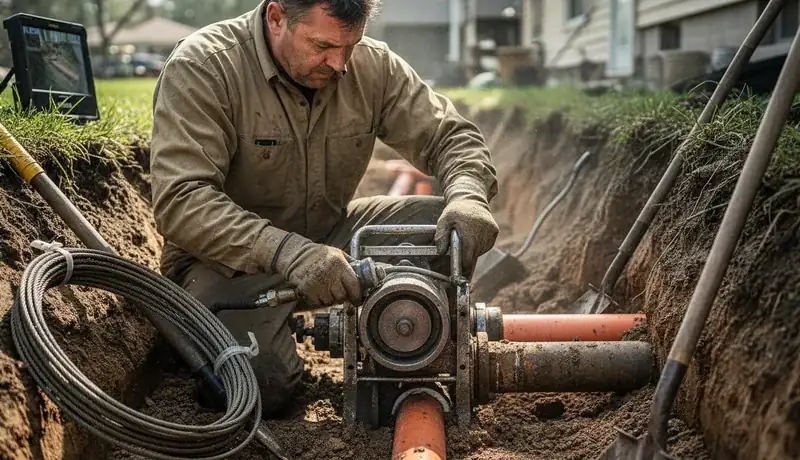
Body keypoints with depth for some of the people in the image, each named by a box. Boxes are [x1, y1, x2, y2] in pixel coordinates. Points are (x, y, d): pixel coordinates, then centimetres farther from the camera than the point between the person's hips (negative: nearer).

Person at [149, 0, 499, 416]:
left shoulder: (372, 65, -5)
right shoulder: (202, 67, -21)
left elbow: (451, 136, -3)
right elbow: (180, 201, -29)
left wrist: (467, 196, -28)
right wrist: (287, 252, -43)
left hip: (330, 236, 5)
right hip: (231, 257, -4)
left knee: (449, 229, -14)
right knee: (262, 383, -28)